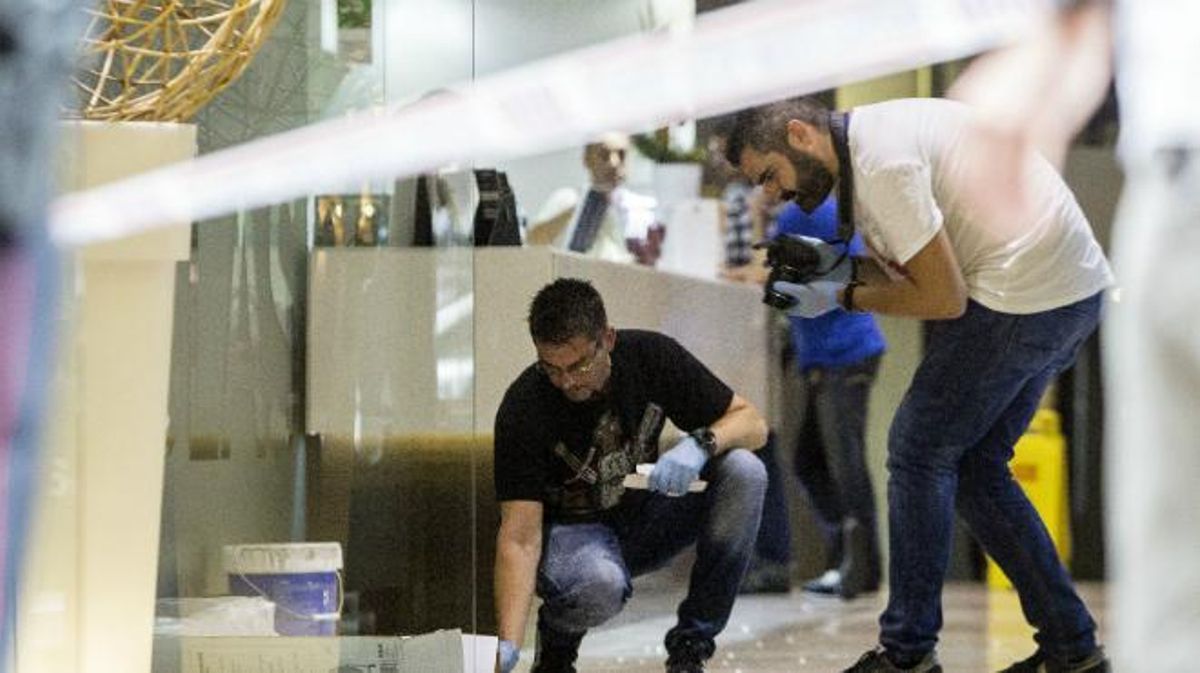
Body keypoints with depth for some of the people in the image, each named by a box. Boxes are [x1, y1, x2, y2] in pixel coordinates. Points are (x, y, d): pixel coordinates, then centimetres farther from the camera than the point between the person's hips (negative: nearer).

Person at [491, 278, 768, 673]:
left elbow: (752, 423, -11)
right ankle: (556, 638, -1)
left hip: (643, 515, 4)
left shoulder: (652, 356, -17)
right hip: (571, 532, -4)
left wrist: (700, 444, -33)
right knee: (600, 584, -40)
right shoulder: (523, 409, -26)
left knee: (744, 471, -24)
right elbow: (520, 537, -29)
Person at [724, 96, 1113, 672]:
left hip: (1025, 294, -10)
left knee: (919, 451, -2)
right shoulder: (867, 138, 16)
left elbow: (943, 296, -16)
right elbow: (927, 268, 19)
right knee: (974, 467, 15)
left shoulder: (879, 161, -17)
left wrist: (843, 297, -5)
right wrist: (843, 265, 5)